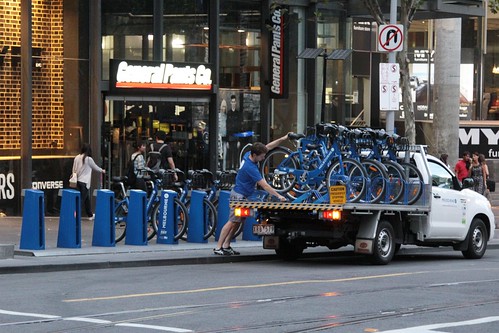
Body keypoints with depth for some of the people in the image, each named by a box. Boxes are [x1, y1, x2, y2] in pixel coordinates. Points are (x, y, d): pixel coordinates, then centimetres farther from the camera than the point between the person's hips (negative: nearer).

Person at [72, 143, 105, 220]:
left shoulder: (77, 158, 5)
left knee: (86, 198, 17)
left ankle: (90, 215, 27)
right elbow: (95, 167, 6)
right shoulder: (88, 159, -10)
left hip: (77, 181, 6)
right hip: (84, 182, -6)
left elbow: (74, 169, 10)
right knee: (82, 199, -5)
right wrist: (102, 170, 26)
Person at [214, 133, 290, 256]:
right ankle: (218, 248, -11)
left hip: (243, 196, 10)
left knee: (237, 222, 10)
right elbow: (264, 185, -27)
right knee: (233, 221, -10)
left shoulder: (249, 154, -2)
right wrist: (278, 196, -25)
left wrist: (282, 139, 4)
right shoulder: (250, 167, -28)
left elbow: (268, 147, 12)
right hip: (239, 196, -10)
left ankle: (226, 246, 12)